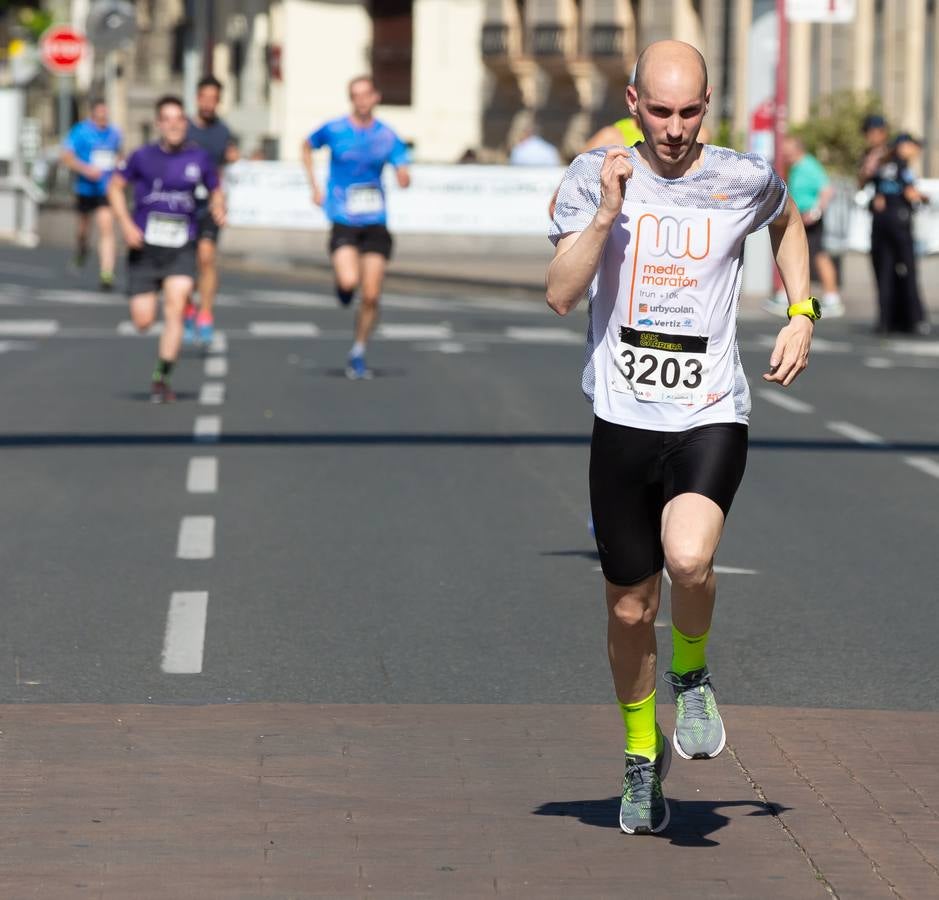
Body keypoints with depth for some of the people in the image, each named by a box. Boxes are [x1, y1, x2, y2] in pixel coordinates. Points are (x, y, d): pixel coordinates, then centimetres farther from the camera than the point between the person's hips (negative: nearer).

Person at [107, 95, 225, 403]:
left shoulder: (199, 158, 2)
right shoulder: (143, 157, -2)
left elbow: (215, 192, 15)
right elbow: (116, 187, 8)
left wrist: (219, 209, -8)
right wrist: (126, 225, -5)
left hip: (181, 248, 0)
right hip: (145, 247, 0)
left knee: (175, 308, -18)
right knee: (143, 322, -2)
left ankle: (161, 378, -8)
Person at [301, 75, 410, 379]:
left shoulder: (388, 137, 3)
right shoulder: (334, 130, -1)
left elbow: (404, 176, 0)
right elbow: (307, 146, 17)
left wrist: (403, 177, -25)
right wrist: (314, 187, 10)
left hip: (375, 222, 2)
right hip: (343, 220, -2)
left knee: (371, 296, -1)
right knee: (348, 282, -24)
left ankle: (358, 354, 18)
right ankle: (340, 285, 15)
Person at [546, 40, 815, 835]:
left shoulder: (745, 179, 1)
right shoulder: (595, 176, -1)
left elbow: (788, 223, 25)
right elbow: (561, 294, -11)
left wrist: (802, 314, 15)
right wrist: (607, 212, -21)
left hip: (712, 416, -1)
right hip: (624, 418, 1)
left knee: (689, 560, -28)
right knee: (631, 609, 8)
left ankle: (692, 674, 5)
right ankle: (644, 756, 33)